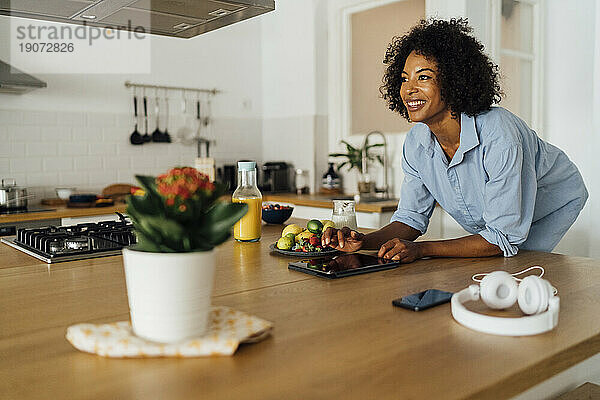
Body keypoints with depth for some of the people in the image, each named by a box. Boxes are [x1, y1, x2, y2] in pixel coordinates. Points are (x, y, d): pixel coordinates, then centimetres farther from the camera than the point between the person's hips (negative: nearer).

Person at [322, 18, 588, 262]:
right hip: (490, 223, 5)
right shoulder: (416, 143, -19)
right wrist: (364, 242, -29)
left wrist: (420, 250, -43)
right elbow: (411, 219, -9)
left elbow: (504, 238, -35)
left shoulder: (498, 136, -39)